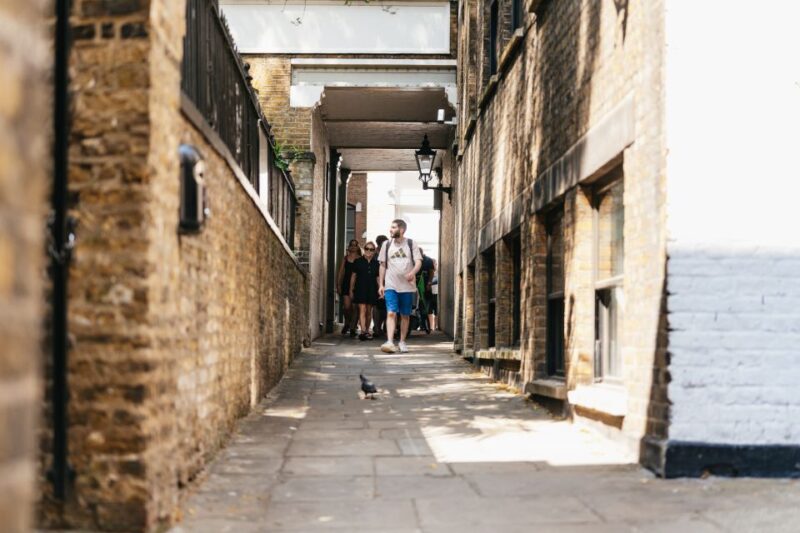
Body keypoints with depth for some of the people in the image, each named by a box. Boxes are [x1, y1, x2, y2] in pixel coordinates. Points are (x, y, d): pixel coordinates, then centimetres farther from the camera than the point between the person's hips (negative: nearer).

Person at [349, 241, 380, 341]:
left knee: (369, 311, 9)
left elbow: (378, 278, 11)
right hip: (360, 288, -3)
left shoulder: (376, 263, 8)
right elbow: (353, 276, 5)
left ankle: (367, 331, 19)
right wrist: (351, 290, 3)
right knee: (362, 310, -12)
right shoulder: (358, 262, 3)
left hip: (371, 289, 3)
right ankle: (363, 331, -22)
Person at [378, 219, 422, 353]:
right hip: (391, 286, 0)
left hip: (407, 286, 0)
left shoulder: (411, 244, 2)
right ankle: (389, 342, -23)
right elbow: (383, 265, 12)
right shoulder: (387, 245, 8)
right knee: (391, 313, -13)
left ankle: (402, 342, 20)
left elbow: (418, 262, -5)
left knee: (405, 315, 8)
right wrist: (381, 284, 6)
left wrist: (413, 272, -27)